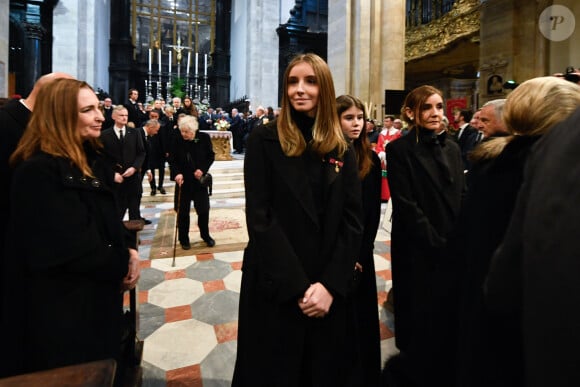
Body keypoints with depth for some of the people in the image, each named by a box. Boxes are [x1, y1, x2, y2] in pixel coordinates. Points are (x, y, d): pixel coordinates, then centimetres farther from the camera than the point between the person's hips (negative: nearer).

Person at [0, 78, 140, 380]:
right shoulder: (39, 170, -21)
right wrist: (121, 265, -13)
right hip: (64, 303, -8)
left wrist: (129, 248, -6)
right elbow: (70, 245, -25)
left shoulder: (93, 160, 6)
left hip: (100, 293, 8)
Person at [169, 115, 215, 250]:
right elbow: (172, 160, -3)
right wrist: (177, 173, -20)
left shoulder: (204, 138, -6)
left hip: (200, 180, 0)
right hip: (183, 180, 0)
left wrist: (202, 169, -13)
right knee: (183, 211, 6)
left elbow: (211, 156, 1)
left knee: (204, 209, 5)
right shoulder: (177, 140, -6)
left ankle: (206, 235, 27)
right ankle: (184, 239, 21)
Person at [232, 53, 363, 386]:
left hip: (329, 289, 3)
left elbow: (353, 221, 0)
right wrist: (298, 286, -17)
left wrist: (330, 285, -11)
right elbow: (259, 218, -13)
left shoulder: (342, 149, 4)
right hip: (275, 287, -3)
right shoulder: (264, 139, -6)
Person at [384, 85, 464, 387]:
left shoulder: (452, 148, 10)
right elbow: (405, 206, -14)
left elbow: (463, 198, 10)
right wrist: (438, 244, -15)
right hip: (419, 251, -5)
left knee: (450, 319, 13)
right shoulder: (400, 149, -9)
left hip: (454, 250, 5)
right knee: (422, 322, 8)